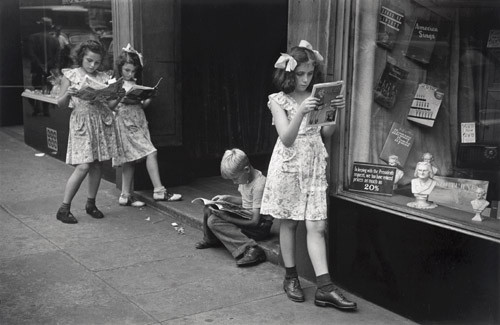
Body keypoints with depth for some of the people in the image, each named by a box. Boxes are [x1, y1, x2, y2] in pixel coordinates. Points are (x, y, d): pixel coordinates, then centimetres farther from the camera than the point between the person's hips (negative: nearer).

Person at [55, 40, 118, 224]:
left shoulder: (103, 78, 10)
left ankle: (91, 204, 22)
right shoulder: (71, 75, 3)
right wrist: (68, 94, -18)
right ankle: (64, 208, 1)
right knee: (83, 166, -11)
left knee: (97, 164, 7)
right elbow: (61, 104, 2)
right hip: (81, 123, -3)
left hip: (102, 122, 4)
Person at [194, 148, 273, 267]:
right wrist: (227, 198, 3)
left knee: (214, 221, -23)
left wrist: (227, 218, -26)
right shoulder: (245, 177, 2)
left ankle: (250, 249, -32)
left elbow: (254, 221, -25)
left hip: (260, 225, -9)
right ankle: (211, 239, 27)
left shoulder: (259, 185, -25)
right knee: (208, 209, 5)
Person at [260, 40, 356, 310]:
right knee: (288, 223, 6)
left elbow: (326, 134, 8)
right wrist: (301, 112, -28)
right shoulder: (279, 101, -2)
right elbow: (287, 138, -13)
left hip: (314, 166, 3)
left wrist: (335, 112, -8)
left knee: (317, 226, -3)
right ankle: (291, 277, 22)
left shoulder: (315, 97, 10)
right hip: (289, 166, -3)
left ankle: (325, 287, -5)